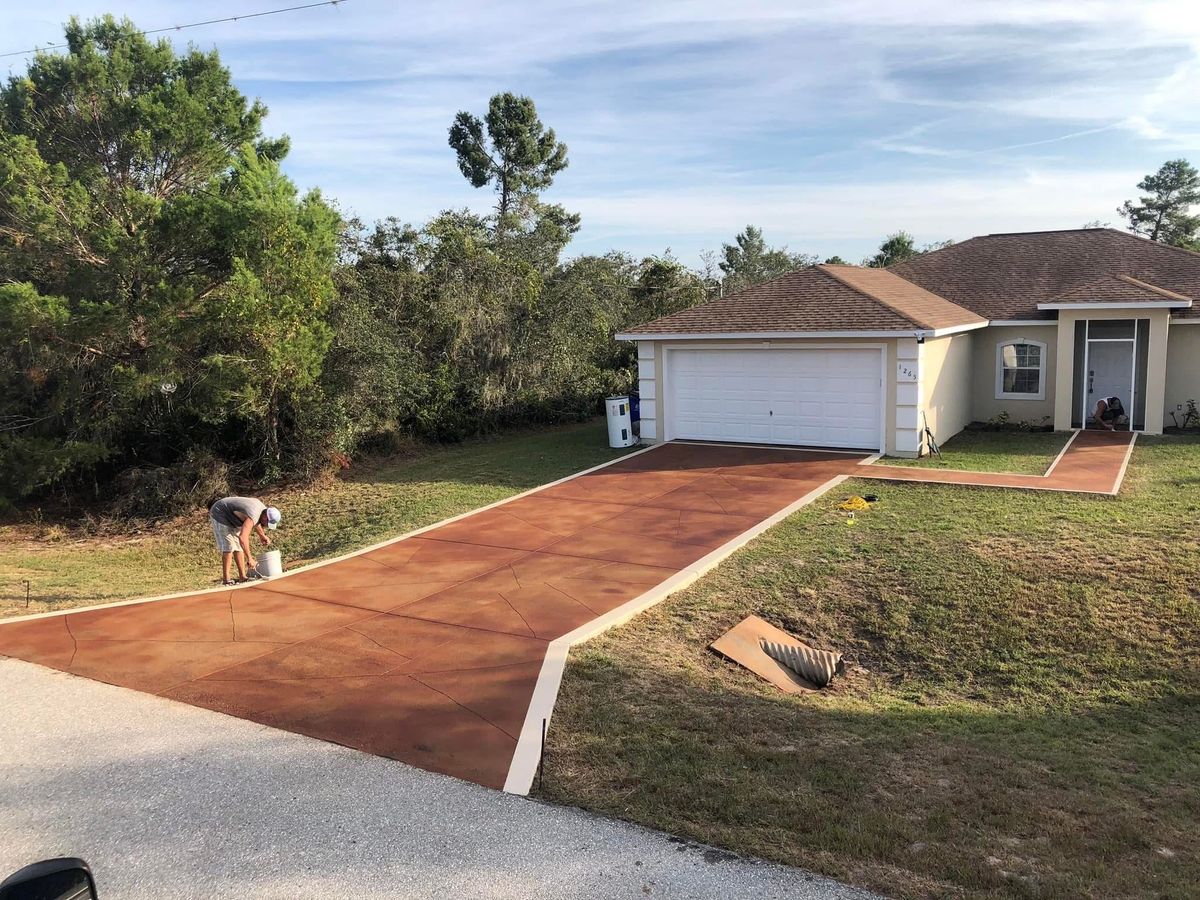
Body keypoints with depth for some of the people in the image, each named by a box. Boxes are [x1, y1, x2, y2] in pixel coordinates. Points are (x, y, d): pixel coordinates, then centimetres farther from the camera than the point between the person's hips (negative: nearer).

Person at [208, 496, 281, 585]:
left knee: (239, 546, 6)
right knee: (228, 547, -15)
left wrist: (262, 535, 14)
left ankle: (242, 577, 8)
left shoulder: (262, 508, -8)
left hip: (230, 518, 9)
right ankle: (225, 579, -14)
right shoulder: (252, 517, -36)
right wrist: (249, 558, -46)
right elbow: (242, 538, -48)